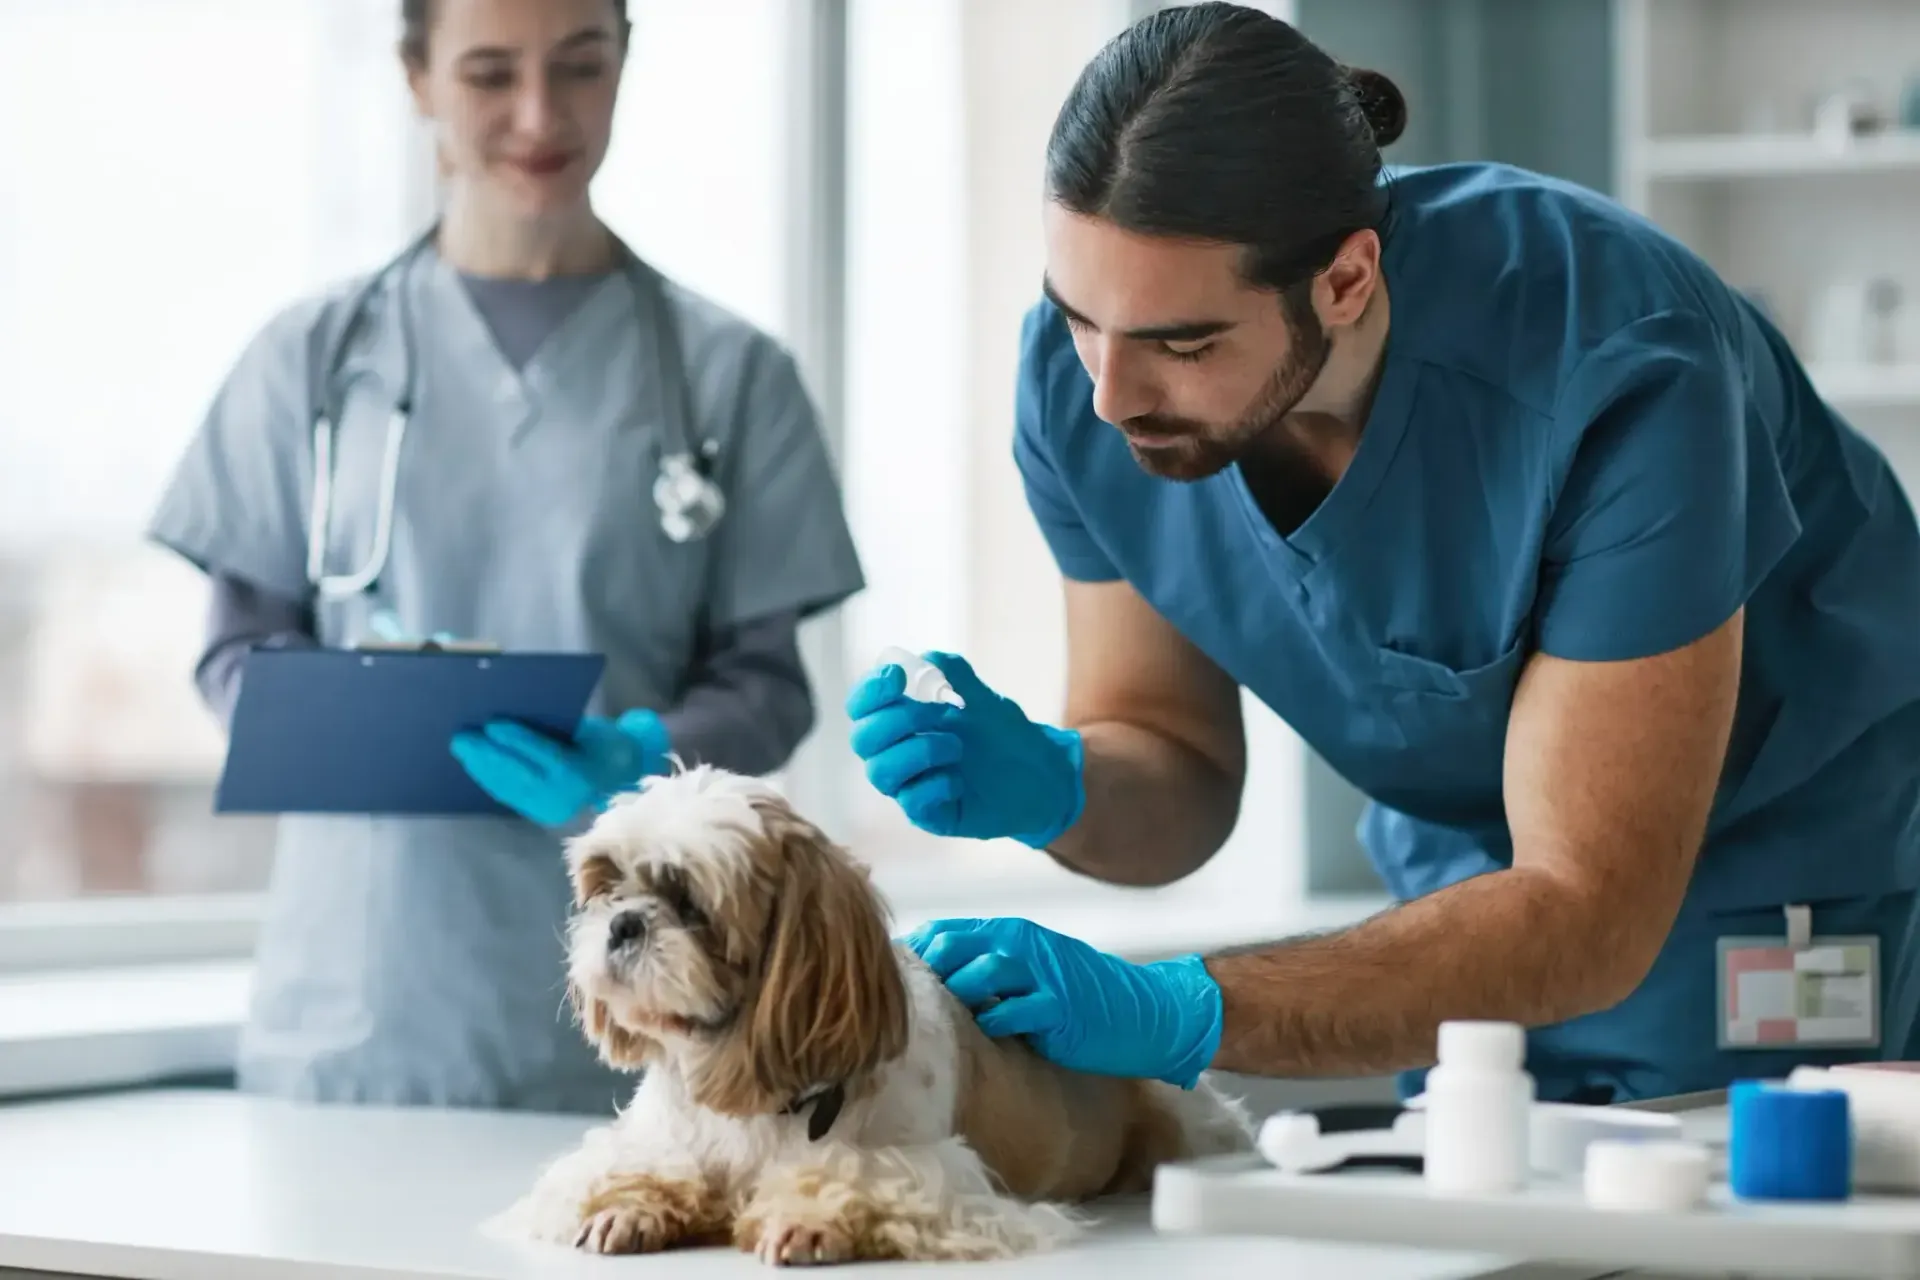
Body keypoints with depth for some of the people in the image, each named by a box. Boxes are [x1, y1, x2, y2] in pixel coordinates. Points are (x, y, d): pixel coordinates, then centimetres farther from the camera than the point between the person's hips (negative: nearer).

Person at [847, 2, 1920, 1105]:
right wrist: (1048, 787, -30)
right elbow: (1175, 766, -6)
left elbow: (1587, 915, -34)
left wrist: (1186, 1013, -43)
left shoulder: (1611, 378, -35)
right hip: (1484, 896, 5)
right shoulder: (1084, 364, -18)